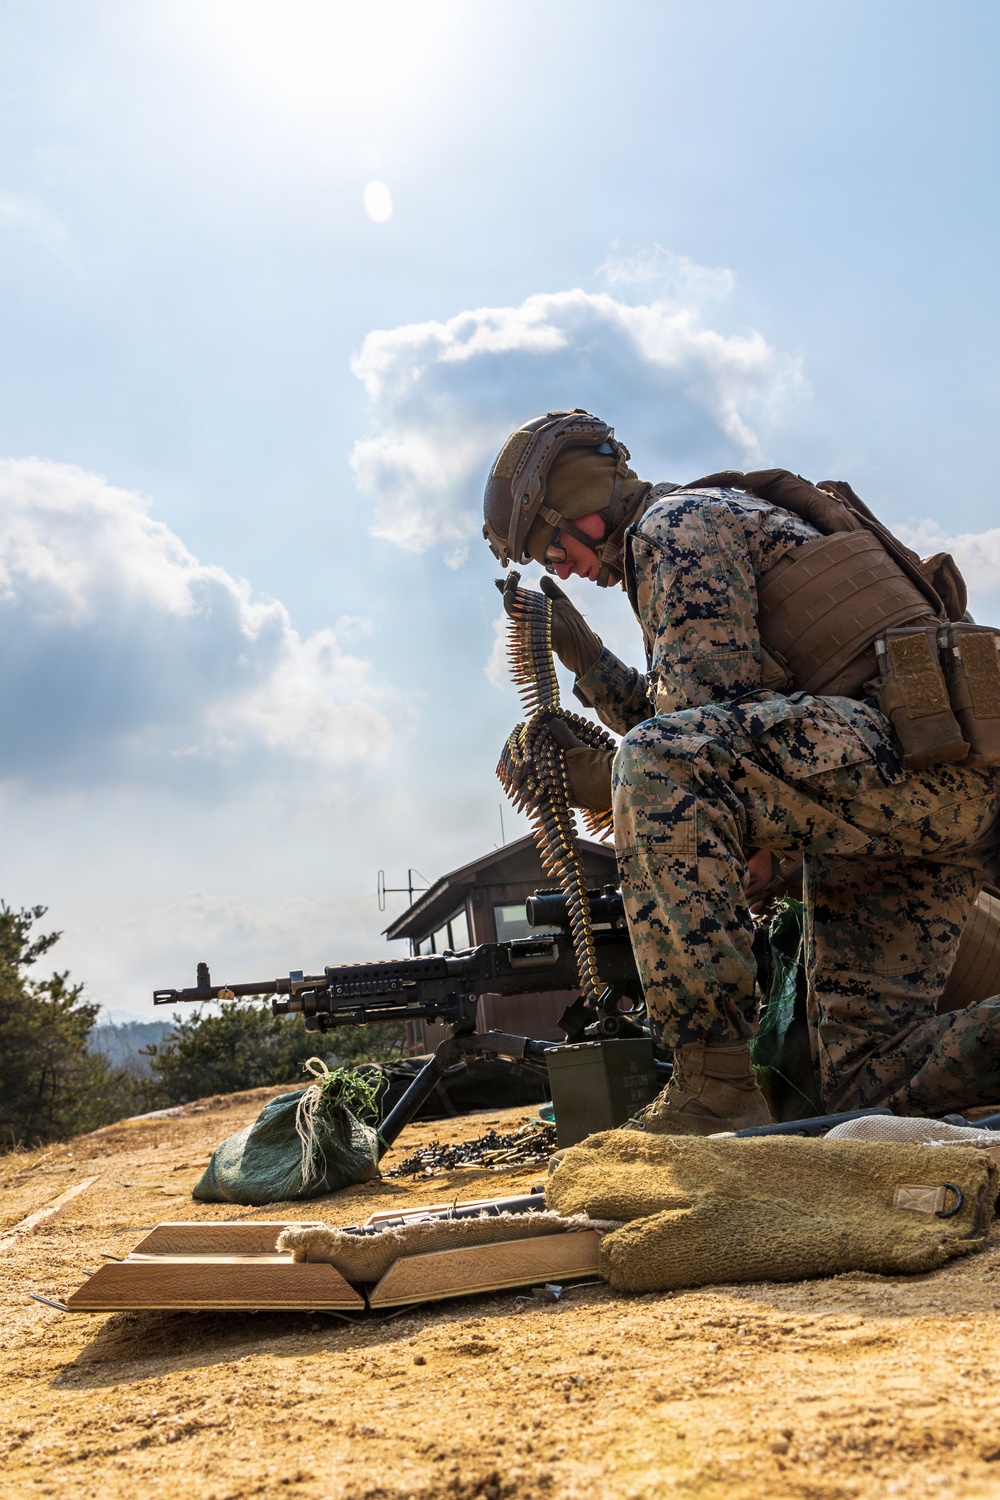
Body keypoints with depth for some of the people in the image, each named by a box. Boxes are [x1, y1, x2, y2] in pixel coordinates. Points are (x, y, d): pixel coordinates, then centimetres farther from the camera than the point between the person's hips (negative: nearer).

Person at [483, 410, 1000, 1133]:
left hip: (914, 740, -10)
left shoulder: (677, 523, -1)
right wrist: (581, 653, 26)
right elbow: (678, 723, 30)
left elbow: (703, 707, -14)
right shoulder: (708, 530, 30)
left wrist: (608, 781, 1)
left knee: (656, 767, -29)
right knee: (870, 1078, 6)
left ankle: (714, 1092, -26)